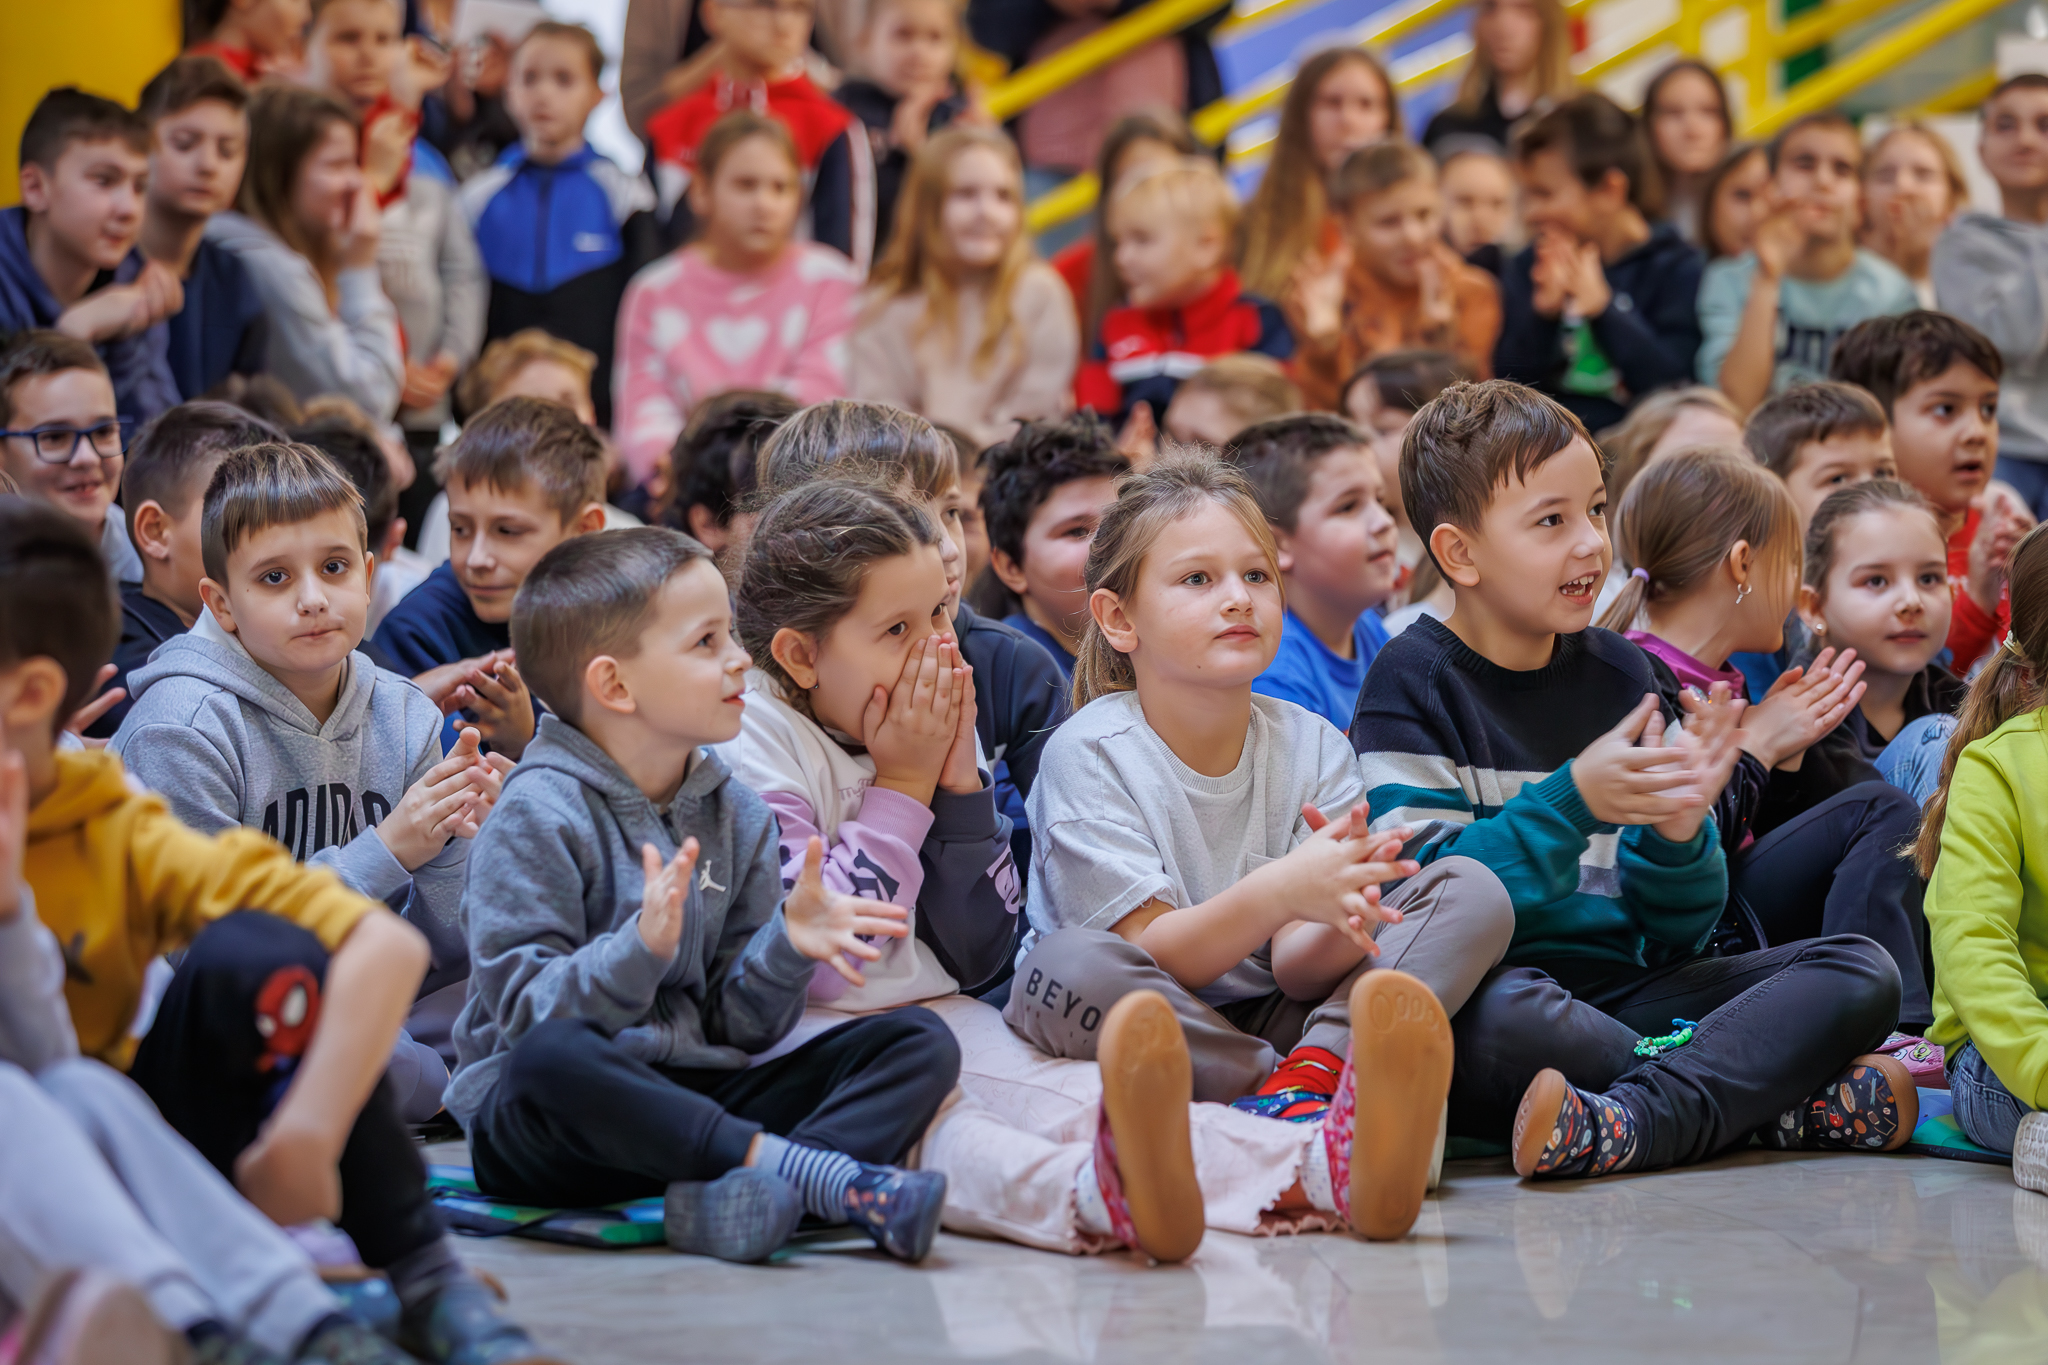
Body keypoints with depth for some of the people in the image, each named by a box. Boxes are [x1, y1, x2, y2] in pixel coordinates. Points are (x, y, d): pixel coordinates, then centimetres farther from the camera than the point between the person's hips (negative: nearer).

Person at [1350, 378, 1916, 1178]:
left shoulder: (1619, 674, 14)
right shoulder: (1413, 683, -1)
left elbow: (1676, 932, 11)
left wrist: (1679, 833, -11)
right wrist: (1572, 802, -23)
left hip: (1623, 996, 6)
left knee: (1864, 972, -10)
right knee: (1497, 1012, -40)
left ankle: (1625, 1125, -33)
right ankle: (1782, 1101, -23)